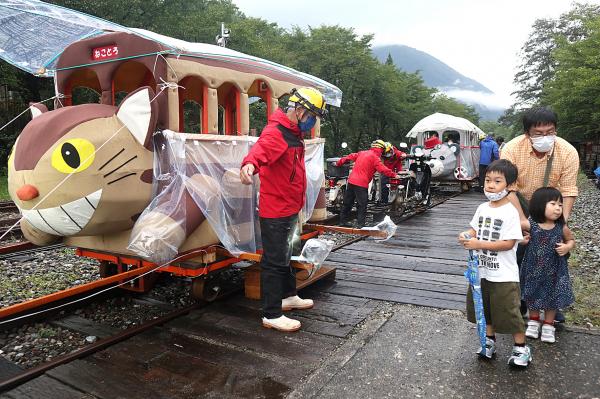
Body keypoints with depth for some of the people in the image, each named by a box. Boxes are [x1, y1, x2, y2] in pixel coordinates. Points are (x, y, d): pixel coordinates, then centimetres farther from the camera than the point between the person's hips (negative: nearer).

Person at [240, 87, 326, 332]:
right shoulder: (275, 133, -20)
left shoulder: (293, 134, 12)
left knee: (284, 255, 23)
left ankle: (288, 296, 41)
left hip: (289, 211, 10)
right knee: (275, 261, -2)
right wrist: (250, 163, -64)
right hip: (275, 212, -10)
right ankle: (271, 315, 9)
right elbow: (261, 148, -43)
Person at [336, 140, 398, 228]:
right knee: (362, 205, -1)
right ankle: (361, 224, -1)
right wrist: (394, 175, -3)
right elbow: (383, 169, -13)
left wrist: (339, 163, 33)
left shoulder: (362, 153, 15)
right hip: (361, 184, -8)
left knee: (348, 202, 15)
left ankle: (342, 221, 23)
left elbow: (350, 157, 23)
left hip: (351, 181, 8)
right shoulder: (375, 157, -7)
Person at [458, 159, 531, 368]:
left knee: (507, 311, 5)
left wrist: (479, 244, -26)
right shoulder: (482, 208, 3)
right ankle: (489, 340, 38)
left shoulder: (510, 212, -17)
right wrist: (466, 235, -9)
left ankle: (521, 347, 26)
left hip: (503, 274, -6)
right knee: (484, 308, 19)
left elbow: (509, 243, -21)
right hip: (482, 270, 7)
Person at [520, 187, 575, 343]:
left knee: (552, 297, 14)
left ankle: (548, 325, 35)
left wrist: (567, 247, -12)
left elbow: (571, 240, 7)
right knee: (533, 295, 16)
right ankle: (534, 321, 39)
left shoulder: (561, 228, -10)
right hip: (533, 270, -1)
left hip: (554, 271, 2)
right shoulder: (530, 225, -18)